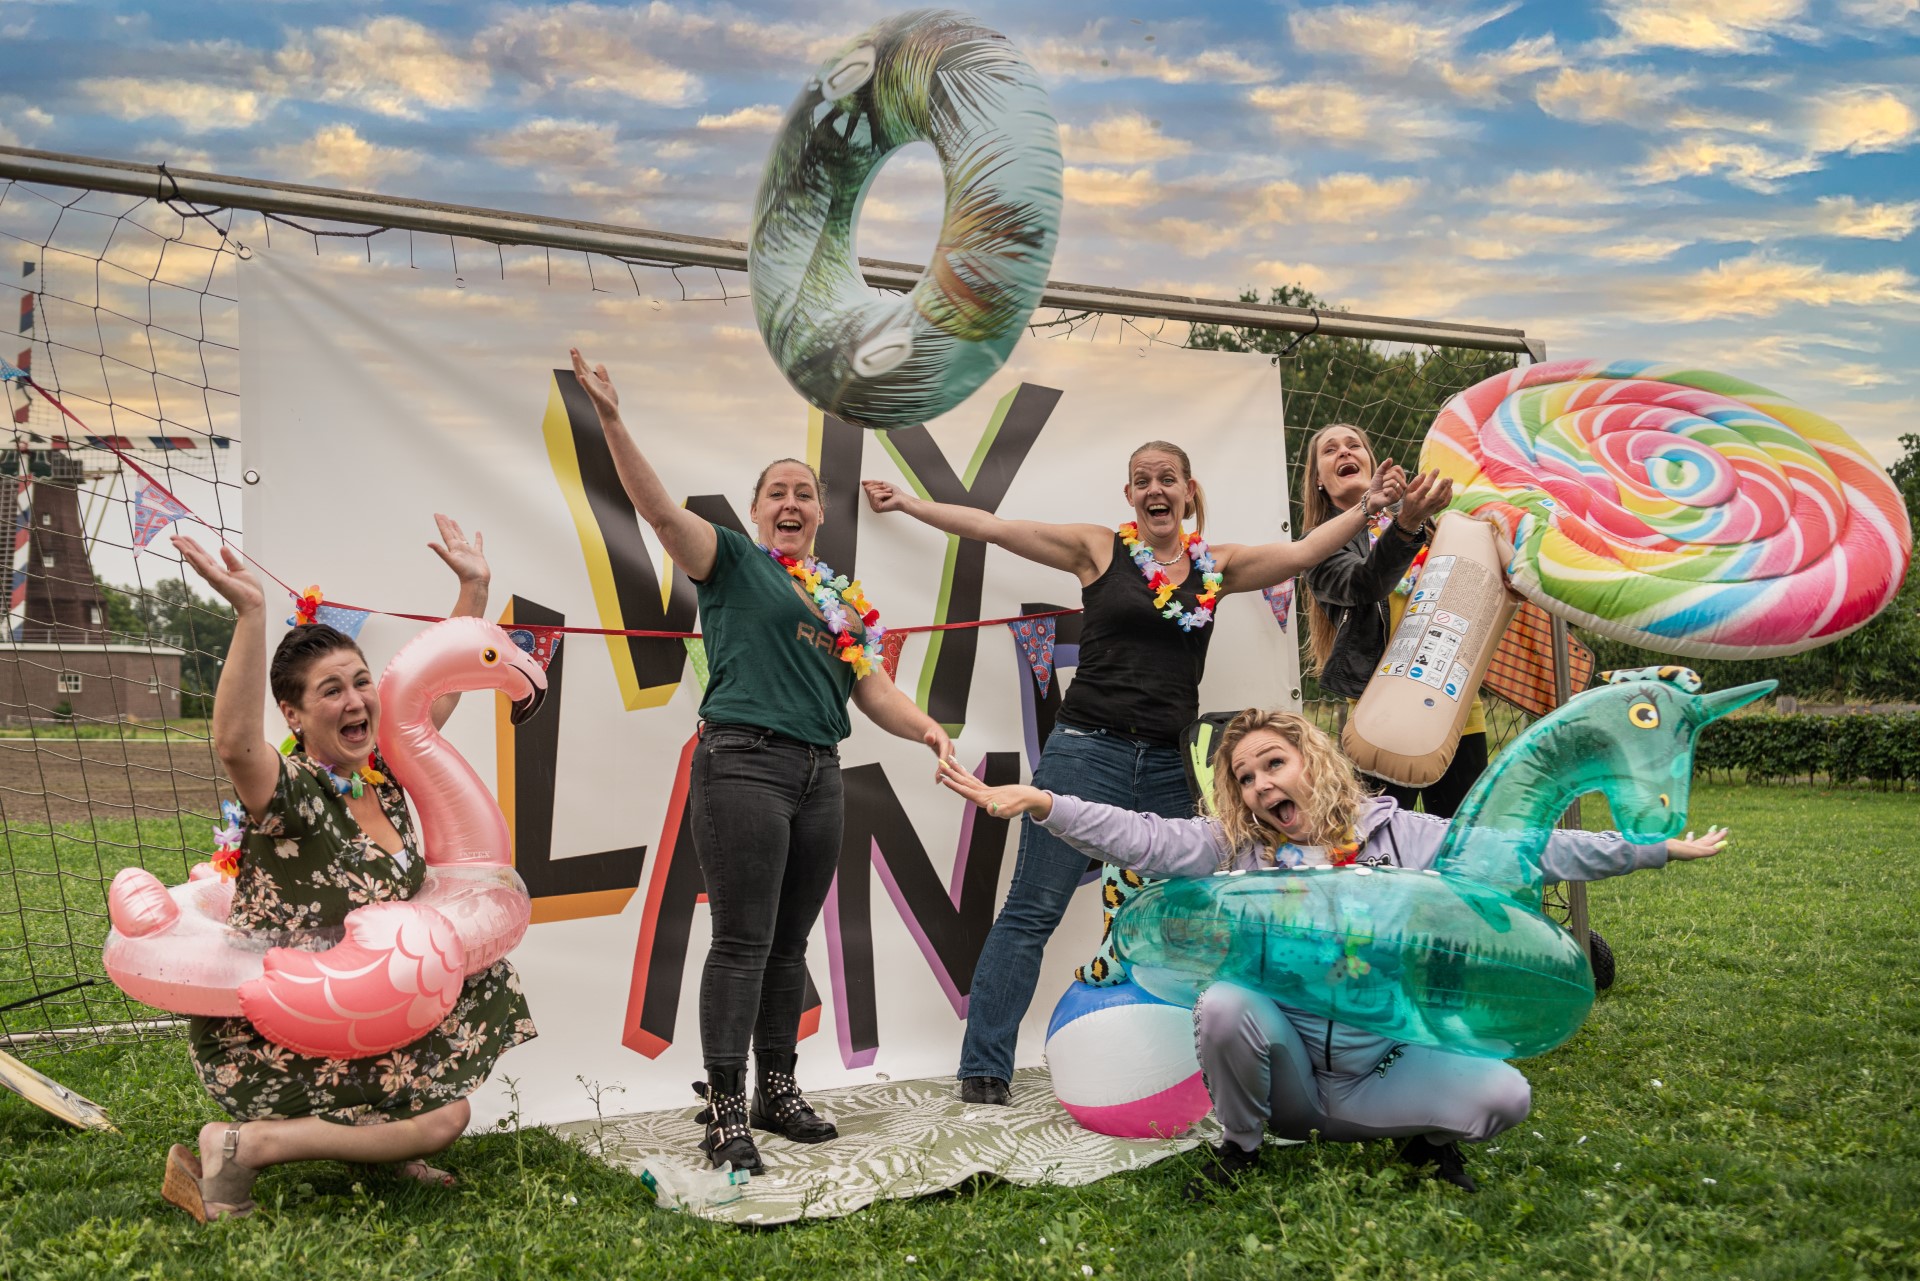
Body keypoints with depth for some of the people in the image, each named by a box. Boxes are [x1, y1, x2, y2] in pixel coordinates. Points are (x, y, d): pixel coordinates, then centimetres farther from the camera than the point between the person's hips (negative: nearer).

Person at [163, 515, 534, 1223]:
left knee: (477, 980, 13)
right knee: (444, 1117, -13)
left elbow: (441, 689, 14)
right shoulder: (291, 794, -20)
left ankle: (374, 1141, 15)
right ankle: (242, 1147, -8)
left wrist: (474, 587, 11)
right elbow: (234, 743, -44)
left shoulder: (381, 774, 2)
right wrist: (250, 614, -51)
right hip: (263, 1036, -8)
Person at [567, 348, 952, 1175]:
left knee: (790, 944, 12)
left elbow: (874, 691, 14)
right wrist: (610, 419, -22)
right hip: (744, 762, -6)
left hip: (818, 773, 6)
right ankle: (724, 1110, -2)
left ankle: (777, 1091, 24)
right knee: (743, 942, -8)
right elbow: (658, 508, -10)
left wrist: (925, 729, -5)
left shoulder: (842, 600, 19)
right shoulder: (732, 561, 4)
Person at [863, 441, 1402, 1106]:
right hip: (1088, 751, -3)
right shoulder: (1100, 549, 2)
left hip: (1169, 765, 4)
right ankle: (984, 1066, 3)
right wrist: (907, 502, 3)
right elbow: (991, 527, 3)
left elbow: (1300, 553, 4)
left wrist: (1366, 507, -9)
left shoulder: (1217, 566, 10)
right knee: (1033, 908, -3)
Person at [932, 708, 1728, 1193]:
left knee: (1503, 1095, -22)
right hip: (1282, 1066, 0)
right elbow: (1138, 838, -10)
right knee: (1223, 1005, -30)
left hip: (1380, 1070, 0)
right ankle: (1240, 1146, -1)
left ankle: (1425, 1138, 13)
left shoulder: (1399, 835, 4)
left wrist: (1653, 849, 0)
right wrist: (1041, 804, -24)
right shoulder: (1232, 849, 2)